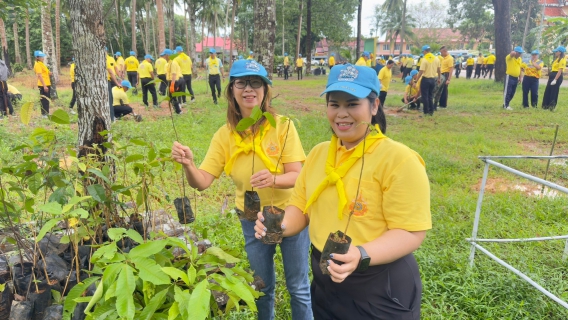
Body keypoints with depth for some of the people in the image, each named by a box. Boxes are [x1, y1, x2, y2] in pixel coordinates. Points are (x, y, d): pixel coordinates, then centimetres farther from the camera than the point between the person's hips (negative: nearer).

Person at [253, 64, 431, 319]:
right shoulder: (319, 153, 4)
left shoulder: (399, 160, -16)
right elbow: (301, 206, 8)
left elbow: (411, 232, -18)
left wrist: (362, 255, -32)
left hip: (381, 292, -5)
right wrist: (281, 226, -13)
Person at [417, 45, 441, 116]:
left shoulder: (424, 59, -15)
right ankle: (431, 111, 17)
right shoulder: (436, 59, 3)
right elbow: (438, 70, 11)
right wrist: (439, 78, 25)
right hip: (433, 79, 6)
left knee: (425, 96, 3)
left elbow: (421, 71, -19)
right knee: (430, 96, 17)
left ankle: (426, 112, 4)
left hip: (425, 79, -6)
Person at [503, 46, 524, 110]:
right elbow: (512, 53, -35)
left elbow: (519, 68, 19)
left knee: (512, 93, 10)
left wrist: (521, 77, 15)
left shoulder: (520, 59, 14)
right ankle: (505, 105, -1)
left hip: (516, 78, 8)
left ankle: (506, 104, 20)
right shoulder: (509, 57, -10)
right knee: (507, 92, -6)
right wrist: (514, 53, -15)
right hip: (509, 77, -8)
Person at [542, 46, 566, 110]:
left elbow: (560, 71, -19)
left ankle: (552, 106, 1)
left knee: (554, 92, -5)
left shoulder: (562, 60, -12)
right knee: (547, 91, 10)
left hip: (557, 77, -10)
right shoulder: (557, 59, 18)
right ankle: (546, 106, 16)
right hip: (552, 76, 10)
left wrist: (555, 79, -25)